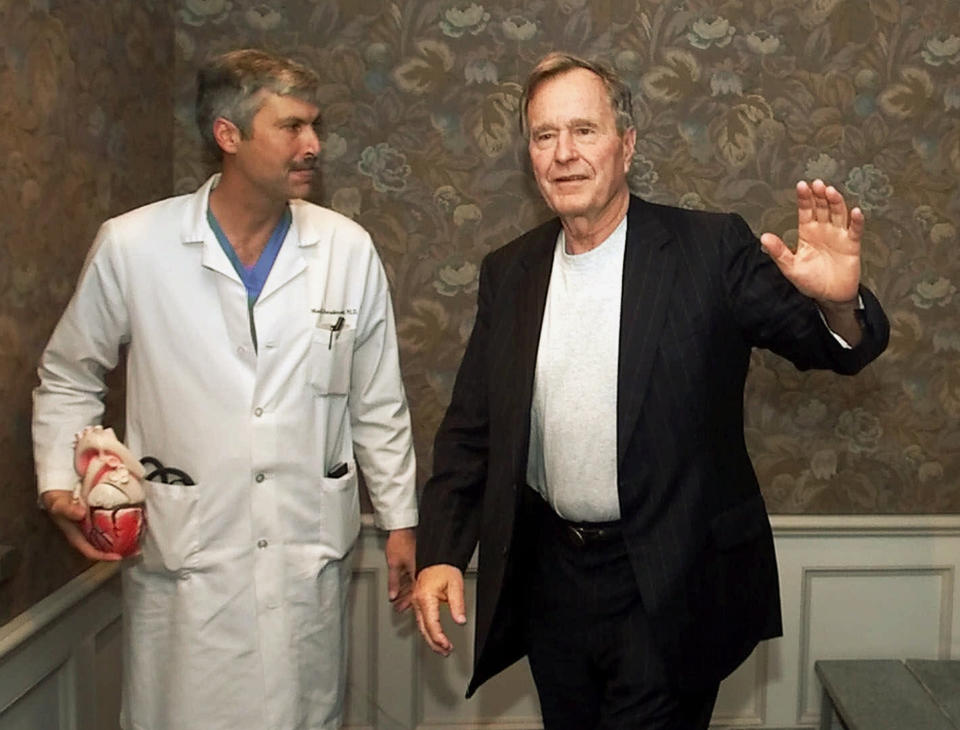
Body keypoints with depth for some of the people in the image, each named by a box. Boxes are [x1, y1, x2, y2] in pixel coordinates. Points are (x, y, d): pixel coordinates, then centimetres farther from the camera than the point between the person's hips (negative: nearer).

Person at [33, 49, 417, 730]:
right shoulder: (131, 245, -6)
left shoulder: (348, 249, -2)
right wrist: (61, 482, -3)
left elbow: (378, 402, 6)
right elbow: (68, 378, 9)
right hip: (183, 553, -1)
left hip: (311, 553, 2)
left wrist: (400, 519, 9)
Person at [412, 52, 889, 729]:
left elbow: (824, 343, -14)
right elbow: (470, 428, 5)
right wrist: (439, 553, -3)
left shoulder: (709, 248, -9)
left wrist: (840, 303, -37)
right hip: (549, 574, 4)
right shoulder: (509, 271, 2)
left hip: (671, 587, -4)